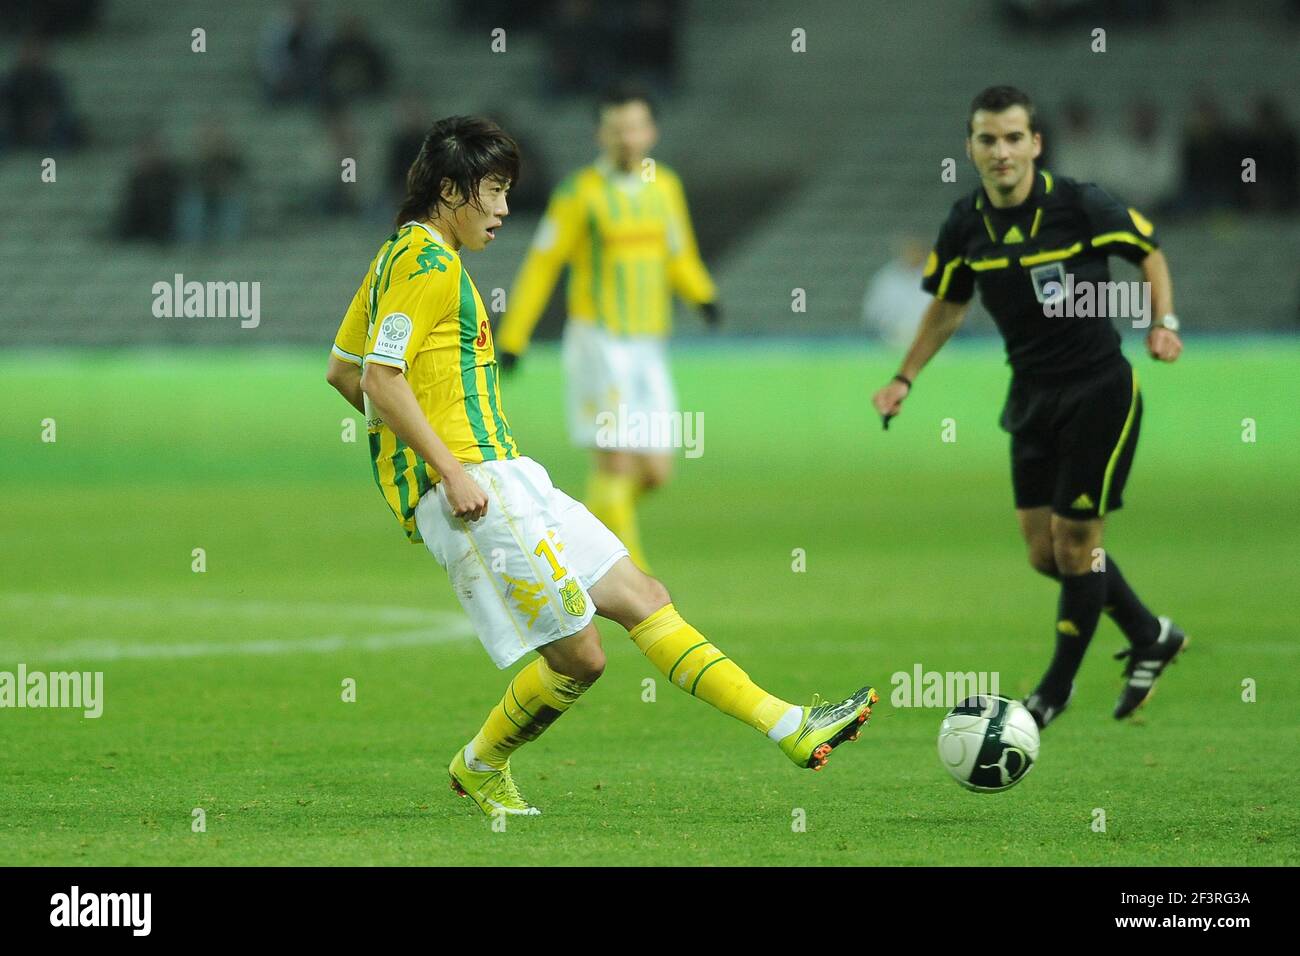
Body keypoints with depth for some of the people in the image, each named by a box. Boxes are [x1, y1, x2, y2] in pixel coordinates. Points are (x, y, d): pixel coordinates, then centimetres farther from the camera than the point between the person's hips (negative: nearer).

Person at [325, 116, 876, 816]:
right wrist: (450, 467, -21)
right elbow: (381, 376, -21)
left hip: (504, 477, 11)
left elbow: (341, 371, 26)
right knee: (578, 654, -11)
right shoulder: (427, 261, -11)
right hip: (473, 488, -11)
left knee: (640, 597, 4)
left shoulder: (398, 256, 21)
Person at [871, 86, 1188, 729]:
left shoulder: (1078, 206, -16)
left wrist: (1164, 323, -13)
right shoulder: (966, 226, -3)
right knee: (1044, 552, 6)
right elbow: (948, 305, 15)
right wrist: (905, 378, 9)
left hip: (1099, 391, -5)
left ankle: (1058, 688, 14)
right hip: (1032, 395, 5)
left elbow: (1149, 252, 1)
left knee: (1074, 541, -3)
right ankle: (1150, 637, 28)